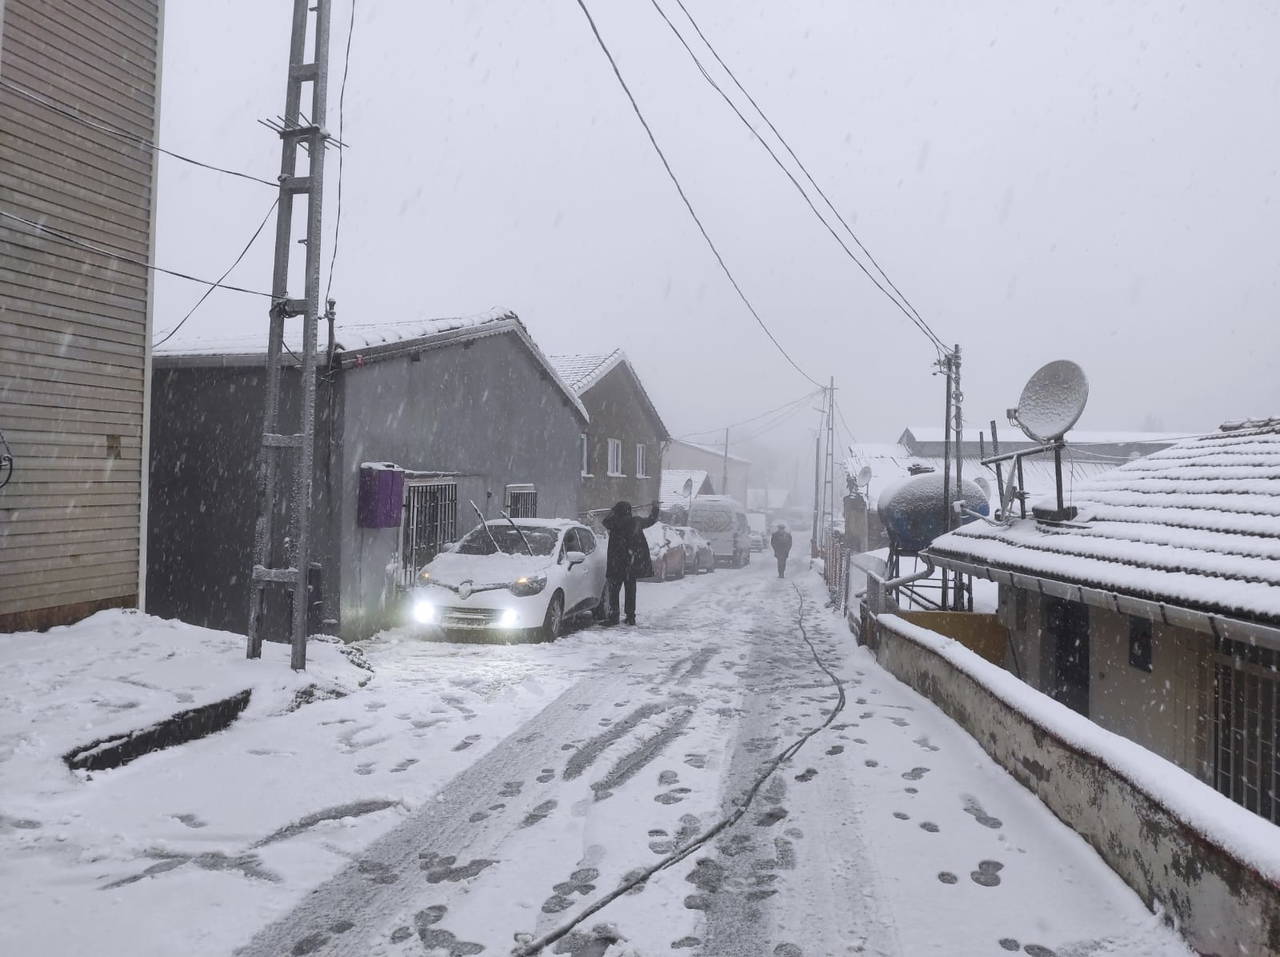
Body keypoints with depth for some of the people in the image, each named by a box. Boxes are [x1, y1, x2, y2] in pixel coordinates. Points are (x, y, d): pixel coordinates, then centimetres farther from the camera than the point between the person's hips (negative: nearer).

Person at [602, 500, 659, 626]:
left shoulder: (614, 522, -11)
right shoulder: (636, 522, 2)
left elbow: (606, 521, 6)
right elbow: (651, 520, 18)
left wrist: (613, 511, 20)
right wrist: (655, 508, 36)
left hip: (617, 563, -4)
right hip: (633, 562, 4)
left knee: (614, 589, 2)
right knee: (630, 589, 12)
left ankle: (613, 616, -5)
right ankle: (631, 617, 14)